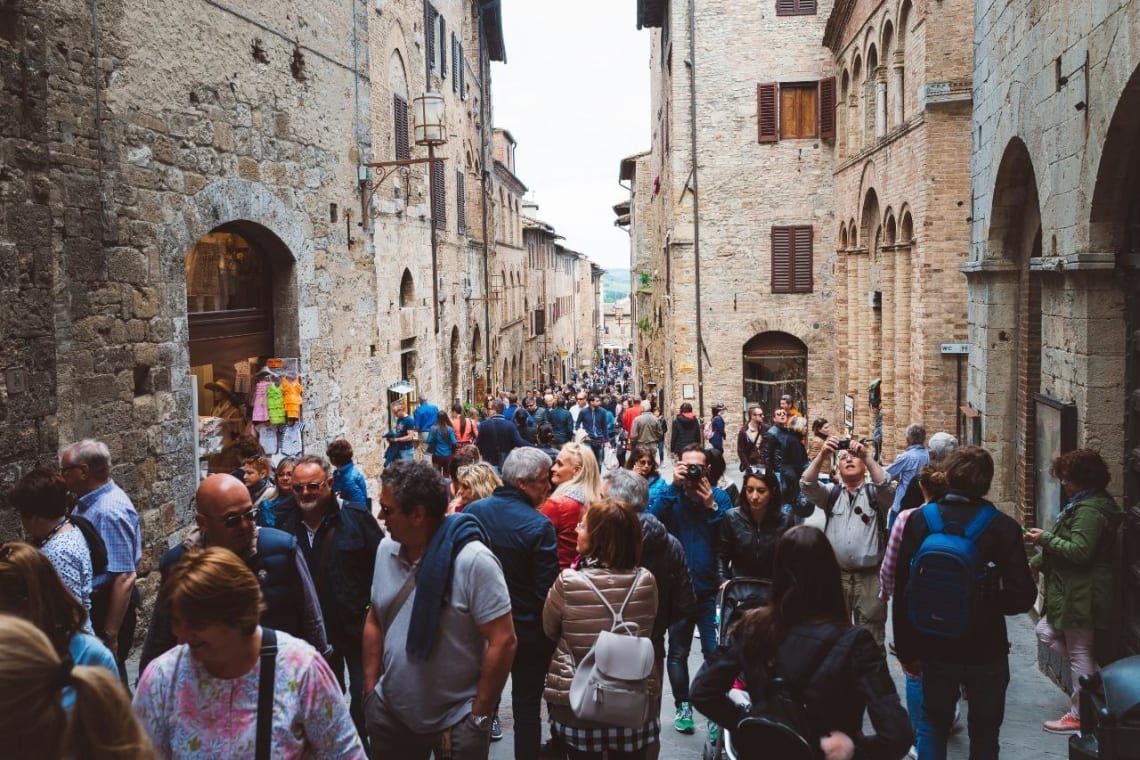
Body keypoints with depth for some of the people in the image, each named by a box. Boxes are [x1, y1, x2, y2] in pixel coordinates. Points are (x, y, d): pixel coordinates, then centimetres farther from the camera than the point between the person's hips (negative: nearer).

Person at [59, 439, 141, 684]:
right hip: (93, 602, 9)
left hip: (107, 607, -9)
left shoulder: (110, 512, -26)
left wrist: (111, 634, -26)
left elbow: (125, 577, -28)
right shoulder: (89, 501, 4)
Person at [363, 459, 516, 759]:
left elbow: (503, 642, -18)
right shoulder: (386, 549, -2)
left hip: (456, 721, -5)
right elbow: (375, 621, 9)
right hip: (390, 713, 5)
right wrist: (370, 690, 6)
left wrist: (477, 718, -13)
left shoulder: (473, 561, -20)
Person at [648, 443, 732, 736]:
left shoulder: (720, 496, -2)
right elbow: (650, 519, -22)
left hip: (711, 590, -1)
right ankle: (683, 706, 28)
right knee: (678, 652, 12)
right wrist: (673, 486, -25)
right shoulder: (669, 494, -2)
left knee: (715, 652, -3)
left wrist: (712, 506, -24)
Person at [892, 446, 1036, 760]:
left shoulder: (919, 521, -8)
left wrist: (906, 649, 2)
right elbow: (1023, 597, -13)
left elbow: (903, 590, -7)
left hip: (935, 649, 1)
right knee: (984, 734, 15)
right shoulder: (1004, 527, -12)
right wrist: (990, 604, 10)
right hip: (986, 651, -1)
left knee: (935, 728, 19)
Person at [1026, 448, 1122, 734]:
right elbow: (1070, 546, 19)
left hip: (1082, 594, -11)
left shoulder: (1089, 509, -21)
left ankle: (1080, 716, 14)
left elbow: (1079, 551, -29)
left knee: (1080, 652, 1)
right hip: (1074, 591, 11)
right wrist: (1036, 563, 13)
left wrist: (1045, 537, -18)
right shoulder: (1085, 504, 13)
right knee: (1046, 631, 16)